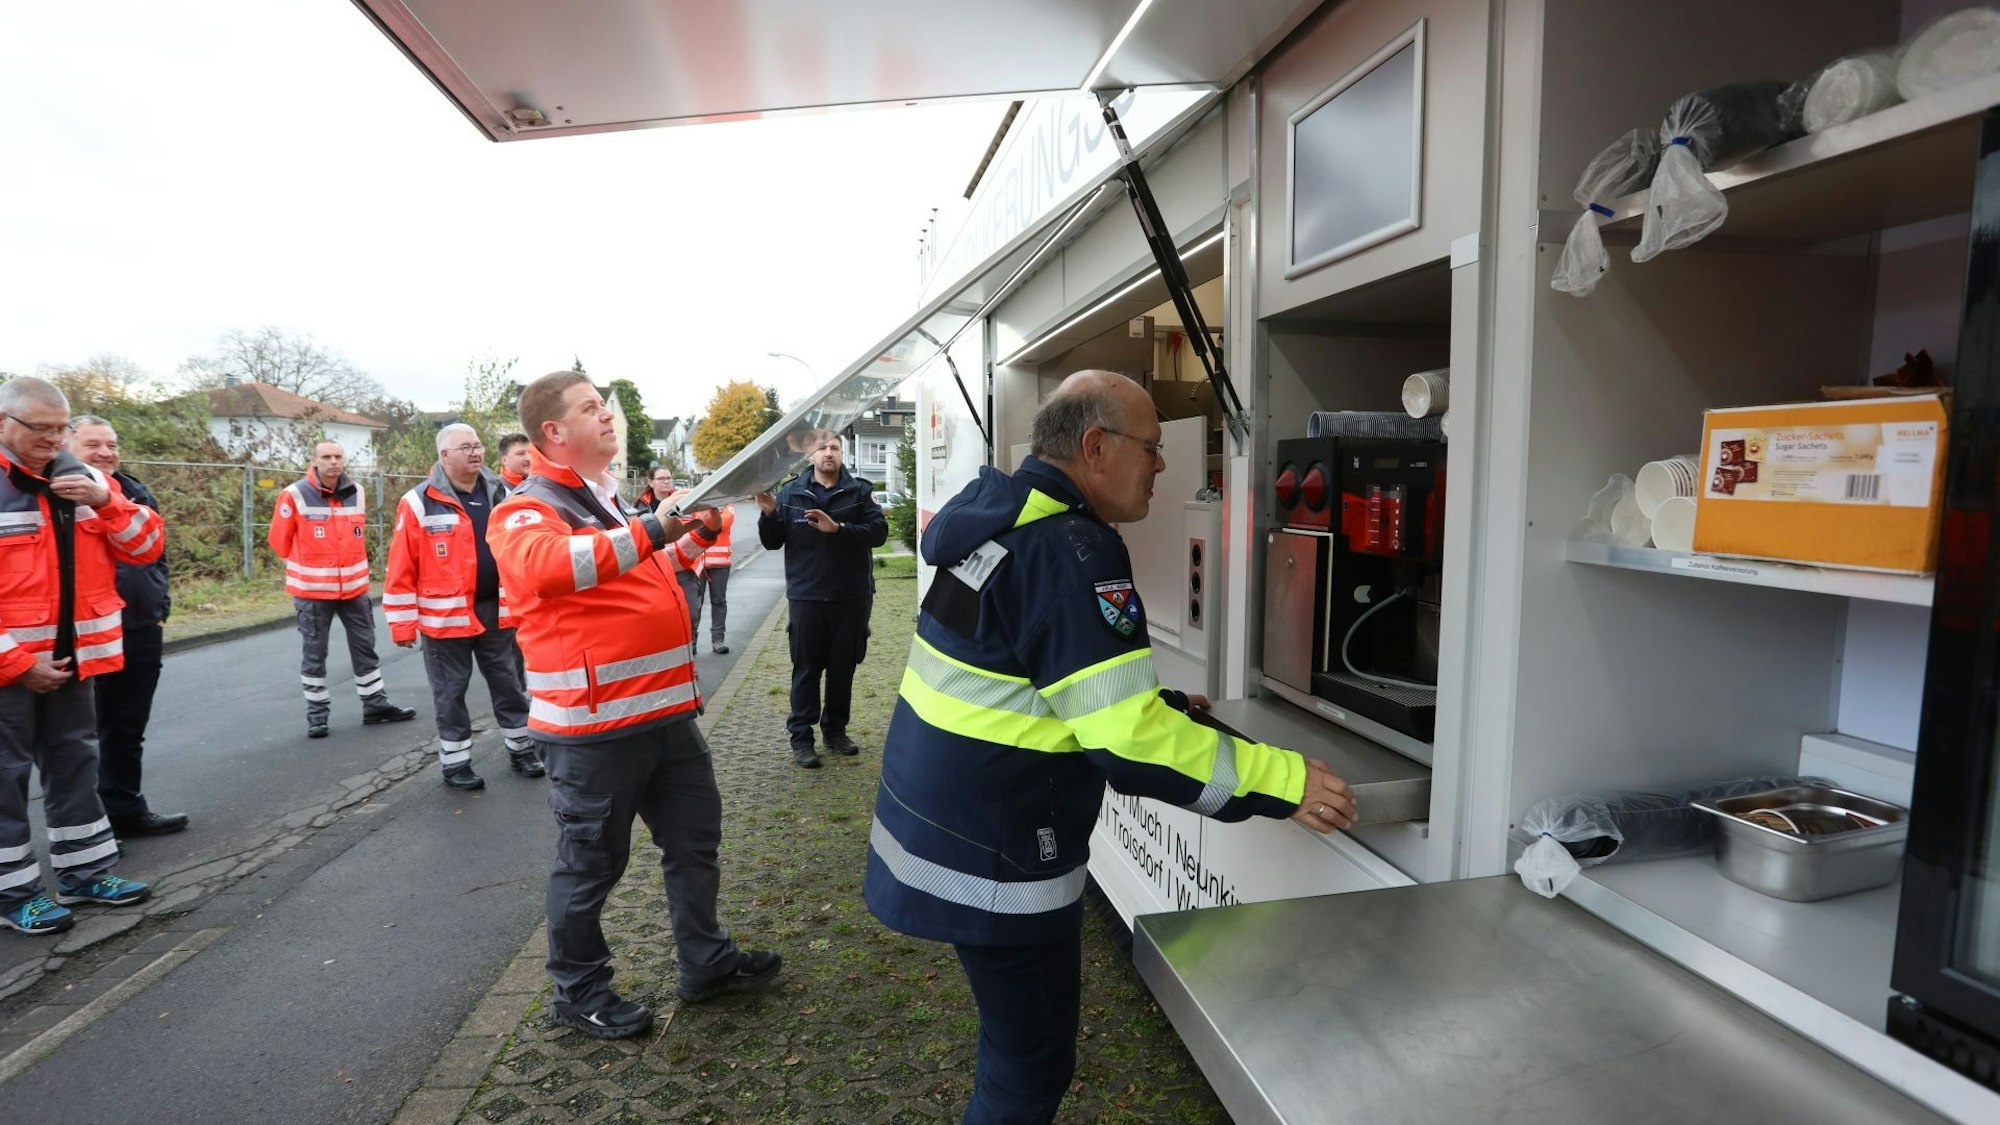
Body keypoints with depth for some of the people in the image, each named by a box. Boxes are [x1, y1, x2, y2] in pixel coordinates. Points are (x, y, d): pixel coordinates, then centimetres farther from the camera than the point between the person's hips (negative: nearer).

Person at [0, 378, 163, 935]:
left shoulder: (84, 480, 6)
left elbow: (147, 547, 3)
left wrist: (105, 503, -15)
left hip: (71, 655, 5)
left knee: (74, 763, 14)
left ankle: (85, 872, 27)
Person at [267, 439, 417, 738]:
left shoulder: (357, 493, 2)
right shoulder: (295, 495, -12)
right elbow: (279, 541, -1)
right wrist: (307, 565, 11)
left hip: (354, 586, 4)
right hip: (312, 590, -4)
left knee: (365, 647, 11)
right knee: (315, 654, 7)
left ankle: (376, 705, 21)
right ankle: (317, 714, 18)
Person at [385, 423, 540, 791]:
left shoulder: (501, 494, 5)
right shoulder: (419, 503, -9)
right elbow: (401, 569, -9)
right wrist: (403, 622, -9)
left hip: (496, 610, 4)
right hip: (446, 616, -4)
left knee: (507, 683, 14)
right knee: (450, 692, 8)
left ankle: (520, 749, 28)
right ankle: (455, 763, 21)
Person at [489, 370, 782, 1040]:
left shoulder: (614, 500, 16)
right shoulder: (526, 510, -10)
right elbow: (543, 563, -34)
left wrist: (693, 537, 18)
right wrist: (649, 530, -36)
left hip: (666, 711, 8)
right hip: (592, 725, -8)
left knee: (695, 837, 18)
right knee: (591, 862, 9)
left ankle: (707, 962, 35)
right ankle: (580, 991, 31)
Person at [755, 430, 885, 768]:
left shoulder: (860, 491, 0)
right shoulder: (791, 494, 3)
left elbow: (879, 531, -11)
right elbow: (772, 542, 4)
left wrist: (838, 528, -23)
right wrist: (768, 514, -15)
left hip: (851, 596, 1)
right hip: (806, 596, 0)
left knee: (843, 667, 11)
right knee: (806, 668, 4)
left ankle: (835, 729, 26)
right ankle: (801, 737, 12)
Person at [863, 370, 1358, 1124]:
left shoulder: (998, 517, 7)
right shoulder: (1071, 551, -22)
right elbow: (1127, 742, -25)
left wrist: (1163, 706, 16)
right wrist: (1283, 782, -16)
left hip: (931, 821, 9)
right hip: (990, 861, -9)